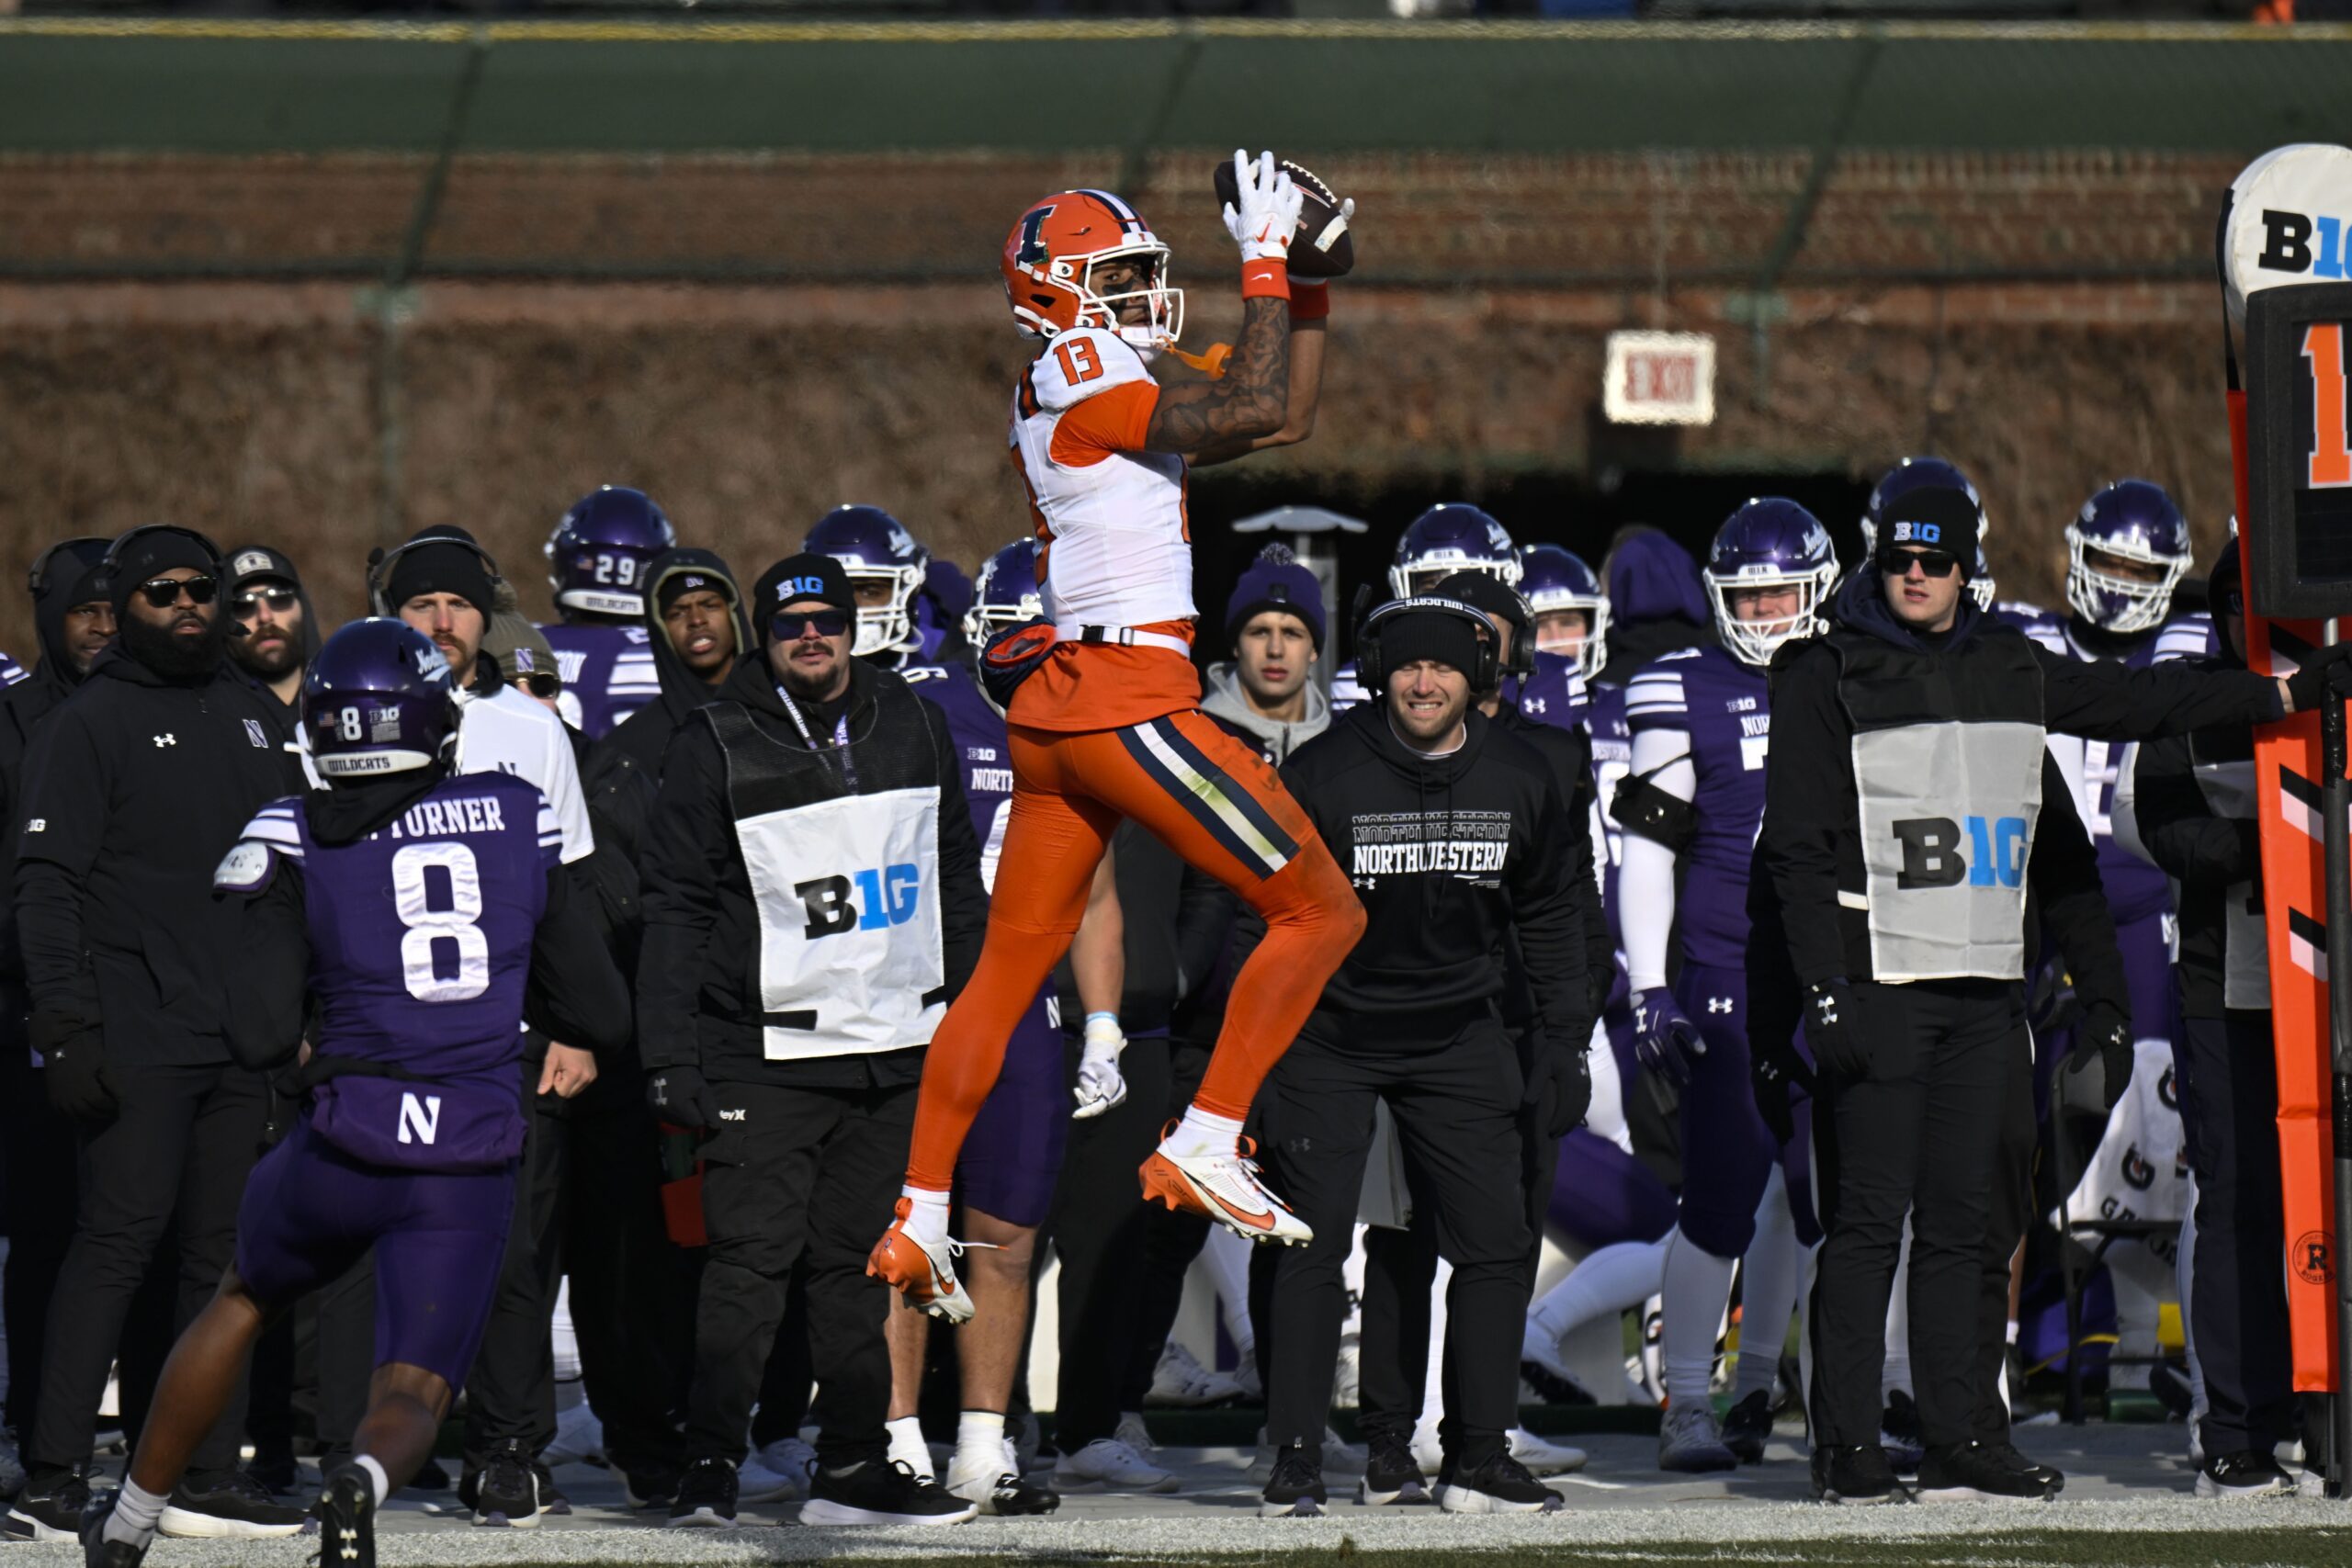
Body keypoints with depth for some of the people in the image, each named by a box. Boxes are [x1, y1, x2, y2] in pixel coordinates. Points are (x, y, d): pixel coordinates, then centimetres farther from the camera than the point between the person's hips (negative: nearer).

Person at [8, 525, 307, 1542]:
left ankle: (208, 1476, 10)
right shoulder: (87, 725, -1)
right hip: (138, 1032, -6)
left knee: (226, 1255, 6)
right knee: (119, 1237, -11)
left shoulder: (252, 718, 17)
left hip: (246, 1034, 6)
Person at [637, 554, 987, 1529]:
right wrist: (668, 1059, -7)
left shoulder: (912, 729, 10)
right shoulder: (717, 746, -2)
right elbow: (675, 910, -2)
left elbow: (956, 881, 19)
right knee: (751, 1258, -11)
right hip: (767, 1053, -4)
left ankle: (852, 1468, 14)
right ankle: (709, 1467, -10)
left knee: (858, 1262, 9)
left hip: (898, 1047, 4)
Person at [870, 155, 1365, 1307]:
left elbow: (1285, 420, 24)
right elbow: (1257, 411, -16)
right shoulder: (1082, 380, -9)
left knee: (1007, 972, 12)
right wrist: (1266, 267, -8)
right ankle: (1203, 1149, -7)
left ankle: (916, 1222, 11)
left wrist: (1308, 289, 20)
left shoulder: (1071, 391, 19)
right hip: (1128, 691, -10)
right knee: (1319, 912, -2)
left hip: (1052, 707, 10)